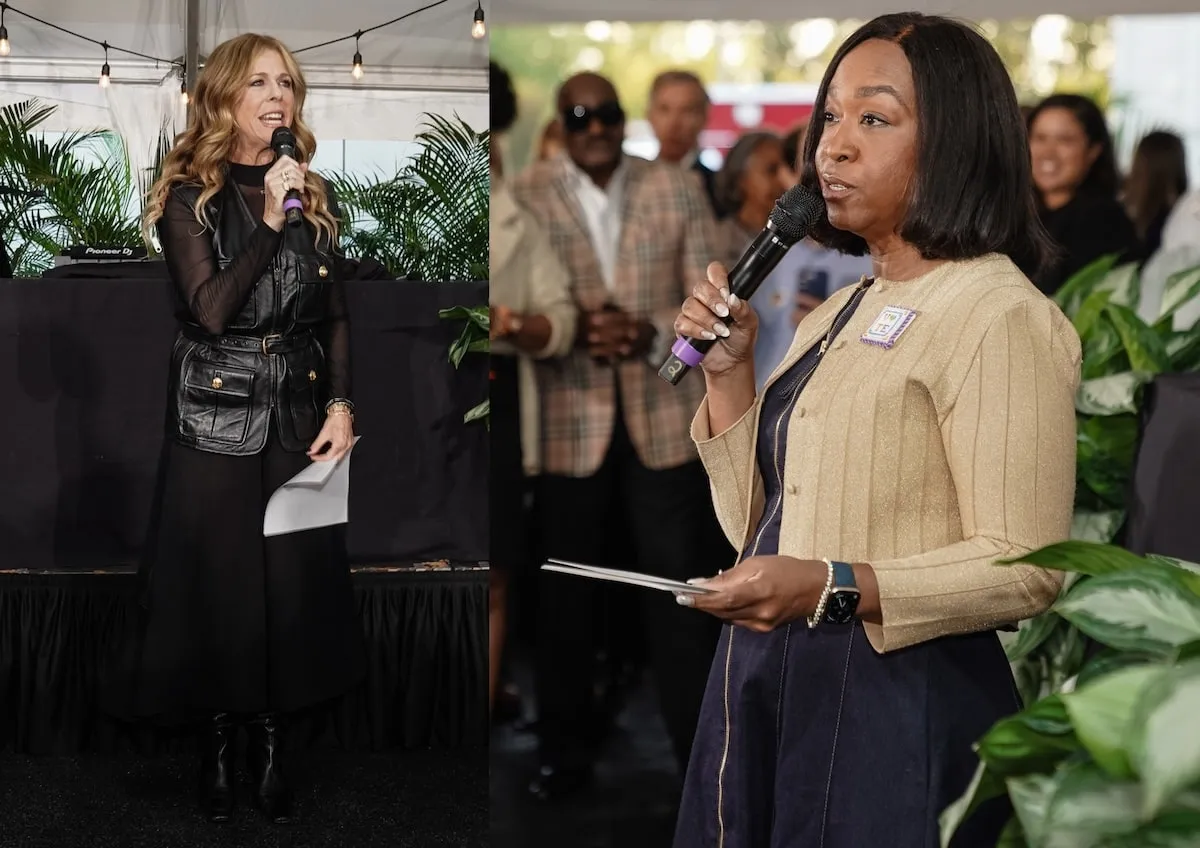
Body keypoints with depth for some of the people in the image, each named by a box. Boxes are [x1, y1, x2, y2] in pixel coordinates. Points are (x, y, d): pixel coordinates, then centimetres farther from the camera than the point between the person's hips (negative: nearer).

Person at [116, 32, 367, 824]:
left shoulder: (316, 197, 7)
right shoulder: (187, 197, -5)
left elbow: (338, 318, 9)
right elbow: (211, 310, -18)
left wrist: (342, 406, -3)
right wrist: (268, 223, -23)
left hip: (299, 413, 3)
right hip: (215, 416, -3)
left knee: (295, 580, 3)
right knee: (216, 579, 2)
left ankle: (271, 740, 18)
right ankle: (219, 737, 18)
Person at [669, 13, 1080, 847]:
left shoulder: (999, 314, -12)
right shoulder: (842, 311, 13)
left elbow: (1027, 568, -18)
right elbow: (760, 531, 12)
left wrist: (836, 588, -28)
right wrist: (728, 374, 2)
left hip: (899, 711, -8)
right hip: (768, 697, 8)